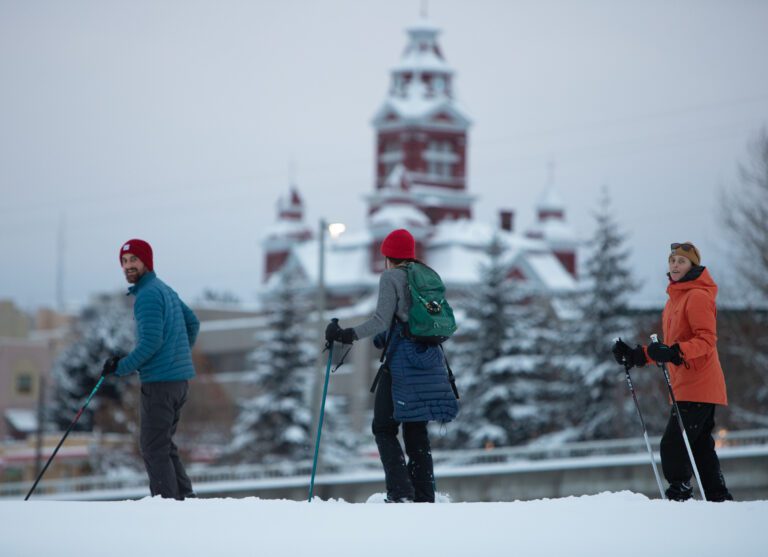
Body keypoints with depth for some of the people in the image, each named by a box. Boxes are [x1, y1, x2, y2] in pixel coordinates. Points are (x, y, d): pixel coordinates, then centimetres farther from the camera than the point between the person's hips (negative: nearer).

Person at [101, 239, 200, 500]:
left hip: (159, 382, -10)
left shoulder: (147, 295, -14)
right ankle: (185, 497, 14)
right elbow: (193, 323, 27)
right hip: (180, 378, 10)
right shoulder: (166, 290, 16)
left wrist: (120, 367, -13)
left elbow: (151, 342, -20)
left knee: (154, 447, -6)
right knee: (163, 444, 16)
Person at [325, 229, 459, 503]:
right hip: (430, 356, 7)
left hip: (403, 358, -7)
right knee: (416, 429, 10)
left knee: (384, 428, 1)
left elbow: (382, 320, -13)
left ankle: (401, 492, -12)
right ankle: (425, 497, 5)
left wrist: (348, 334, -15)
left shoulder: (391, 277, -4)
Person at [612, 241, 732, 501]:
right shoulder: (675, 299, 21)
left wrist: (676, 352, -32)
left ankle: (680, 495, -13)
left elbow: (707, 339, -18)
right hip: (685, 387, 10)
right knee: (700, 446, 11)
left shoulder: (697, 296, -9)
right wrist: (638, 355, 16)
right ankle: (720, 500, 15)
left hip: (698, 386, -10)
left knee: (673, 444, -14)